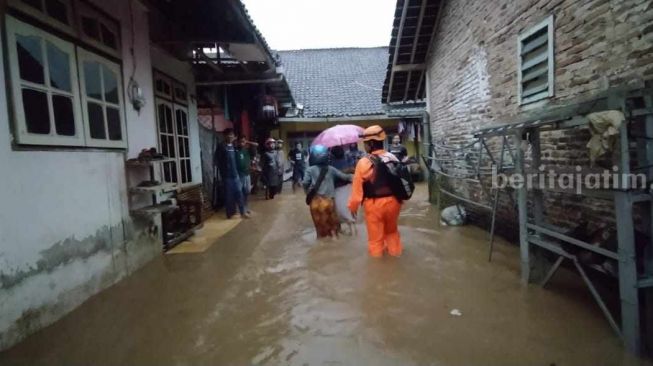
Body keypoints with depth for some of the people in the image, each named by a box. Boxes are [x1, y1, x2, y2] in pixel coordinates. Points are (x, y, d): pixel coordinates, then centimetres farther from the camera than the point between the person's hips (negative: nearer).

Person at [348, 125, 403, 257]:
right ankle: (395, 250, 43)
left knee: (376, 233, 15)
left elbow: (357, 188, -13)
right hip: (393, 201, 5)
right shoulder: (393, 158, -1)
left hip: (374, 203, -5)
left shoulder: (364, 162, -18)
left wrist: (353, 206, -1)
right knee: (392, 229, 28)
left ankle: (376, 253, 32)